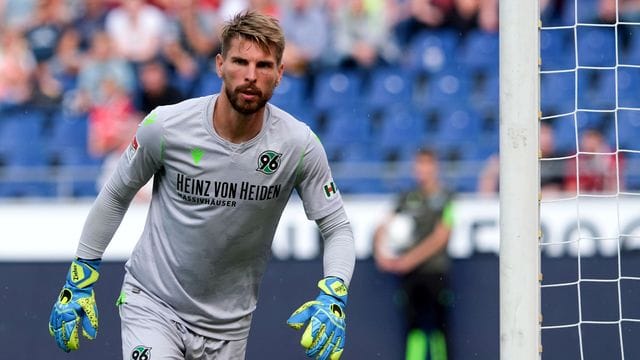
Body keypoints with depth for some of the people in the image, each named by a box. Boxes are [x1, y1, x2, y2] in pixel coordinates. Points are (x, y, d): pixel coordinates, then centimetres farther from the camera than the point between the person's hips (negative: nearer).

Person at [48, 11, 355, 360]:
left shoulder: (298, 145, -13)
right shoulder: (165, 127, -15)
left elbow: (337, 228, -4)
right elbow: (115, 198, 1)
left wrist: (332, 300, -21)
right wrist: (79, 282, 4)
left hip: (228, 325, 3)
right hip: (152, 302, -2)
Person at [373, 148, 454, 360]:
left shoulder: (446, 198, 1)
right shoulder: (407, 199, 13)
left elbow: (440, 237, -7)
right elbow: (384, 229, 14)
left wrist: (409, 260, -11)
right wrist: (381, 253, -6)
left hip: (435, 271, -3)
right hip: (409, 274, 3)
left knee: (437, 326, -7)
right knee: (414, 327, -2)